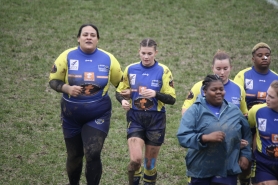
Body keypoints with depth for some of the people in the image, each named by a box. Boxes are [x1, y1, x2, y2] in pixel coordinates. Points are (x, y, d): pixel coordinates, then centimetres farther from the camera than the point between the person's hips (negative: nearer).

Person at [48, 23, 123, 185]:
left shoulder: (108, 59, -5)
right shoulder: (67, 56, -7)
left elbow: (121, 84, 6)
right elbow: (53, 81, -3)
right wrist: (67, 88, -22)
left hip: (98, 116, -1)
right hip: (72, 117, 1)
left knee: (93, 154, -17)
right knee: (74, 156, 13)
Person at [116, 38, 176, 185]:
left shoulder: (163, 71, -5)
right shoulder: (130, 69, 1)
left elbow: (171, 99, -7)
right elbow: (120, 92, 11)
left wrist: (156, 94, -25)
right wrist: (123, 100, -11)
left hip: (156, 120, 0)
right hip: (135, 118, 1)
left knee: (150, 162, 9)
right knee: (135, 159, -14)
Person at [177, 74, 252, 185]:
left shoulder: (234, 110, 9)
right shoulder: (195, 111, -5)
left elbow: (246, 134, 22)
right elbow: (182, 136, -15)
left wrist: (245, 154, 12)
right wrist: (206, 138, -25)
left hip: (228, 171, 2)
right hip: (200, 171, -2)